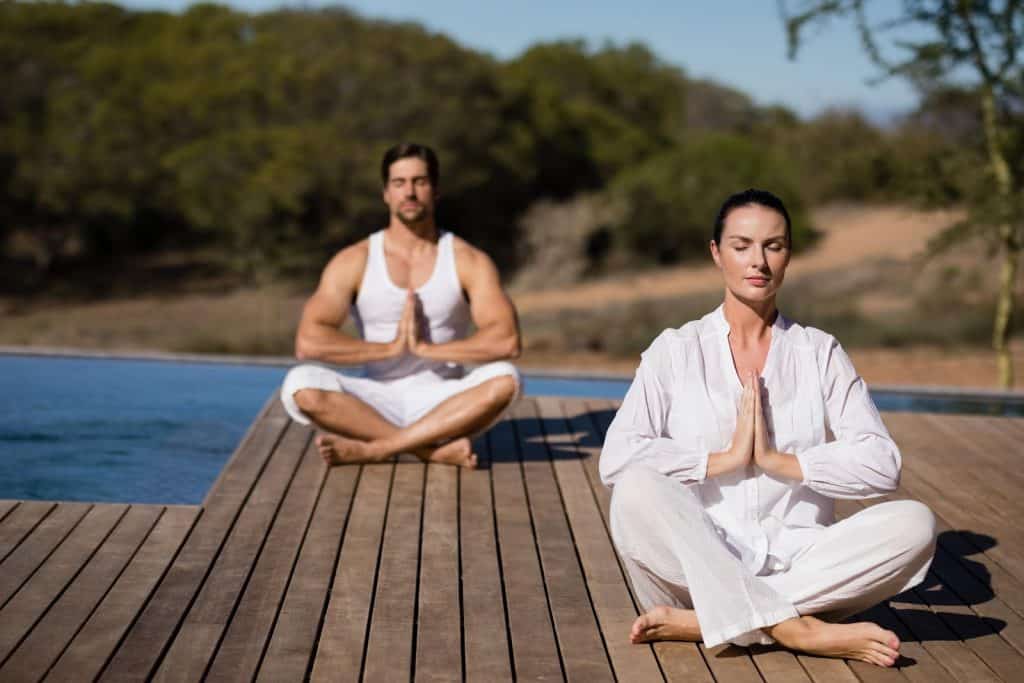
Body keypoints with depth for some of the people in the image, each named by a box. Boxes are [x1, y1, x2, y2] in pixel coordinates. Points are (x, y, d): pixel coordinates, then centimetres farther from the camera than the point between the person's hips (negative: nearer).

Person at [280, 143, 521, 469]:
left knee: (503, 379, -31)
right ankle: (438, 449, -25)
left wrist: (427, 348, -18)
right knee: (301, 385, -28)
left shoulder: (469, 261, -2)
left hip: (444, 405, 0)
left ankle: (371, 449, -28)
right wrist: (390, 348, -15)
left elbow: (507, 341, -16)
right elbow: (308, 343, -14)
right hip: (379, 402, 0)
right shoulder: (353, 262, -2)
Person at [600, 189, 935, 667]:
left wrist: (779, 461, -10)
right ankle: (795, 630, -30)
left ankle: (700, 621, -26)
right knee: (639, 489, -31)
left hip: (796, 561, 2)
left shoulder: (820, 353, 11)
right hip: (697, 560, -2)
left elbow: (882, 465, -1)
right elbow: (616, 460, -8)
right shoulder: (675, 351, 8)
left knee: (914, 523, -24)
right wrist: (725, 459, -11)